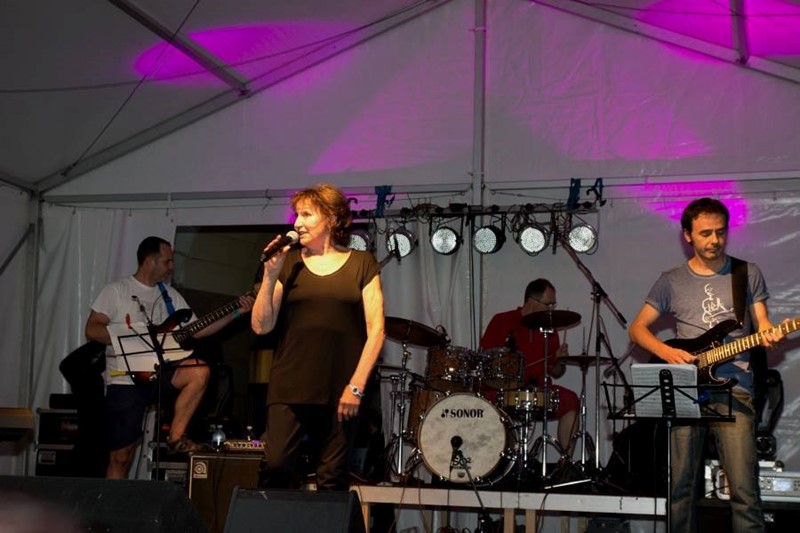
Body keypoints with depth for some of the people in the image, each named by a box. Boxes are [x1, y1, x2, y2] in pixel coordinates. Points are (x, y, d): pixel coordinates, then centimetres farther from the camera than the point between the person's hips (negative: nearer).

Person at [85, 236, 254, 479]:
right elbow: (92, 330, -9)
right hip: (125, 378, -4)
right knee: (121, 456, -5)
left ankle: (175, 437, -11)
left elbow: (196, 330, 8)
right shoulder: (116, 290, -2)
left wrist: (236, 313, -2)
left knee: (199, 371, -25)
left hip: (159, 370, 4)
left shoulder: (170, 295, 13)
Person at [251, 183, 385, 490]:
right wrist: (270, 276, -6)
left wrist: (356, 385, -6)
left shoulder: (361, 264, 6)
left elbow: (375, 329, 1)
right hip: (289, 388, 1)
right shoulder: (289, 263, 10)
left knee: (332, 479, 3)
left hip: (339, 391, -1)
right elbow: (261, 326, 5)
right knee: (278, 468, -8)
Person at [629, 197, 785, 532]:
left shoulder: (748, 274, 12)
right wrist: (666, 352, -8)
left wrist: (769, 335, -13)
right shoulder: (671, 281, 11)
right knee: (682, 487, 3)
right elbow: (637, 328, 11)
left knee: (744, 489, -10)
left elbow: (762, 324, 12)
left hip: (734, 388, -1)